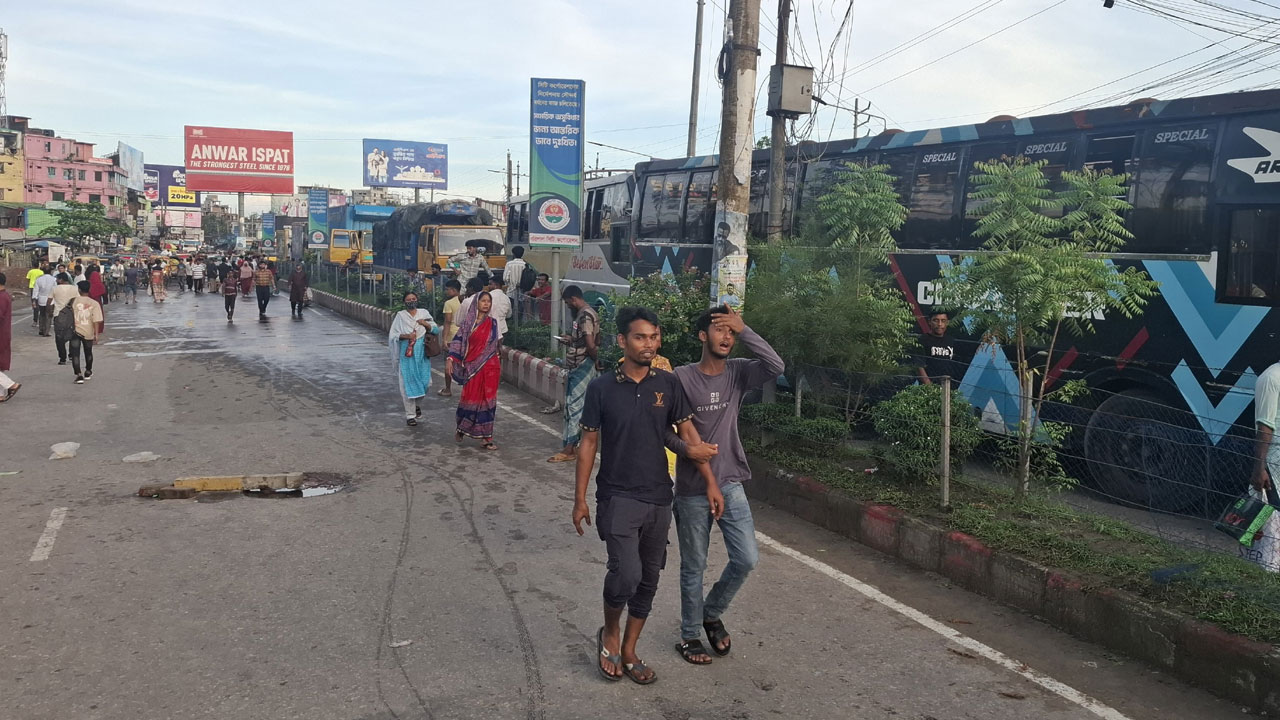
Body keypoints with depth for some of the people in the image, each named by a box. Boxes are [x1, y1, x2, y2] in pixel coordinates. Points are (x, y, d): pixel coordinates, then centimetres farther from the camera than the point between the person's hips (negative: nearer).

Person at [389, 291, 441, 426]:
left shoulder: (424, 313, 8)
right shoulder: (400, 316, 2)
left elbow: (437, 330, 5)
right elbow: (392, 335, -1)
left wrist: (426, 324, -13)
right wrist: (406, 336, -16)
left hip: (422, 353, 2)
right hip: (407, 354, -2)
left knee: (425, 382, 1)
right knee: (408, 384, -2)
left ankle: (417, 405, 30)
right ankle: (410, 415, 5)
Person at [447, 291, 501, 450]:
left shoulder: (492, 323, 7)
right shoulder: (468, 321, -1)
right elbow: (458, 340, -5)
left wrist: (499, 363, 17)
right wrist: (450, 358, -16)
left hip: (489, 367, 2)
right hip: (472, 366, -2)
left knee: (487, 400, 2)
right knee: (470, 398, 2)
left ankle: (485, 437, 9)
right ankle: (461, 428, 28)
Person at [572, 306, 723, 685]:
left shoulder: (668, 384, 0)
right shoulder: (602, 388, -6)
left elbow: (688, 434, 4)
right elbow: (588, 444, -2)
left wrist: (711, 483, 0)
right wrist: (579, 499, -3)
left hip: (659, 499, 4)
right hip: (617, 497, -3)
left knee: (649, 578, 10)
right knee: (626, 573, -17)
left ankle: (628, 651, 28)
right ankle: (609, 635, 12)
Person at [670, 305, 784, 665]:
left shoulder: (739, 372, 0)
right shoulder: (681, 377, -9)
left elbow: (775, 366, -19)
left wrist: (744, 330, -20)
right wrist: (687, 449, -23)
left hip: (730, 485, 3)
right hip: (692, 489, -3)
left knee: (747, 559, 2)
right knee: (694, 567, 9)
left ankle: (712, 613, 29)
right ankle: (690, 635, 28)